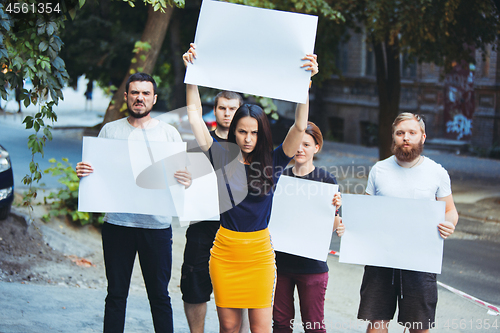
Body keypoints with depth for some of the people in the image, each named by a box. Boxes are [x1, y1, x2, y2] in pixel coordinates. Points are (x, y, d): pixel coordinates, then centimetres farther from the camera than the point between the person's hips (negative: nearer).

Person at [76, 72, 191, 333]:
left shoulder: (169, 133, 5)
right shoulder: (110, 131, 8)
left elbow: (182, 176, 5)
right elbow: (96, 172, 11)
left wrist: (186, 181, -18)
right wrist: (83, 172, -11)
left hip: (157, 225, -1)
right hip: (117, 223, 1)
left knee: (159, 295, 4)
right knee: (116, 294, 7)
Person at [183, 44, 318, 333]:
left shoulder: (273, 162, 0)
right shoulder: (222, 157, 1)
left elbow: (300, 127, -11)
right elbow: (194, 113, 0)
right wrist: (191, 72, -6)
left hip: (259, 252, -1)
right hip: (225, 251, 1)